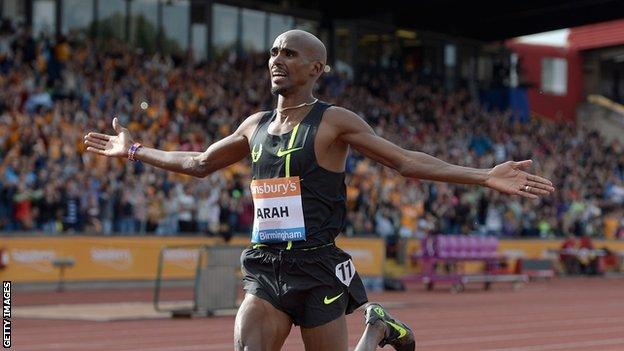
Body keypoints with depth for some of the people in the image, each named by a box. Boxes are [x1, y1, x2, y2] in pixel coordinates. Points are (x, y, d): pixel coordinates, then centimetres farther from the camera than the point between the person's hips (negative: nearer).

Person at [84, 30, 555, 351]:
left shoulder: (334, 122, -5)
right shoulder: (256, 126, 12)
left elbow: (407, 161, -7)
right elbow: (200, 163, 27)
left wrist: (485, 177, -16)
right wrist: (135, 151, 31)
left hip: (316, 268, -5)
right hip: (265, 269, 5)